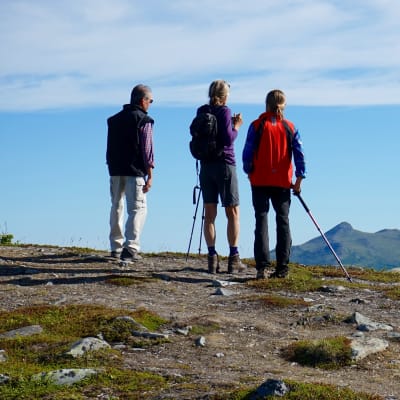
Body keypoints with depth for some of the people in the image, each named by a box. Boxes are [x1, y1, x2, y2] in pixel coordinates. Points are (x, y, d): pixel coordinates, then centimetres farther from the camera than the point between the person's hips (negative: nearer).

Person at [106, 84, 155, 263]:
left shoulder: (114, 119, 13)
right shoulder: (144, 120, -7)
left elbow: (109, 147, 14)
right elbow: (147, 149, -11)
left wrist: (112, 167, 17)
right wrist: (150, 176, -9)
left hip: (115, 171, 6)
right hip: (135, 171, -6)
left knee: (116, 207, 16)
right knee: (138, 209, -5)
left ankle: (116, 247, 21)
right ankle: (130, 248, -17)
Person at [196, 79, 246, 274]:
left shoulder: (201, 111, 8)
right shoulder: (225, 111, -9)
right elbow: (228, 139, -17)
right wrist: (237, 126, 1)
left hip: (206, 166, 5)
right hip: (224, 164, -5)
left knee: (209, 213, 5)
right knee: (233, 212, 3)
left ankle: (212, 258, 1)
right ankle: (234, 258, 0)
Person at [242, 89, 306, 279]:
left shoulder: (257, 125, -3)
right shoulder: (290, 127, 3)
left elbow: (247, 153, -5)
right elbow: (299, 154, -1)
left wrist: (249, 172, 10)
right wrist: (299, 179, 2)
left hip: (260, 181, -1)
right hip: (283, 183, 2)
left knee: (261, 220, 0)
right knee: (283, 221, 9)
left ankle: (262, 266, -8)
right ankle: (282, 267, 5)